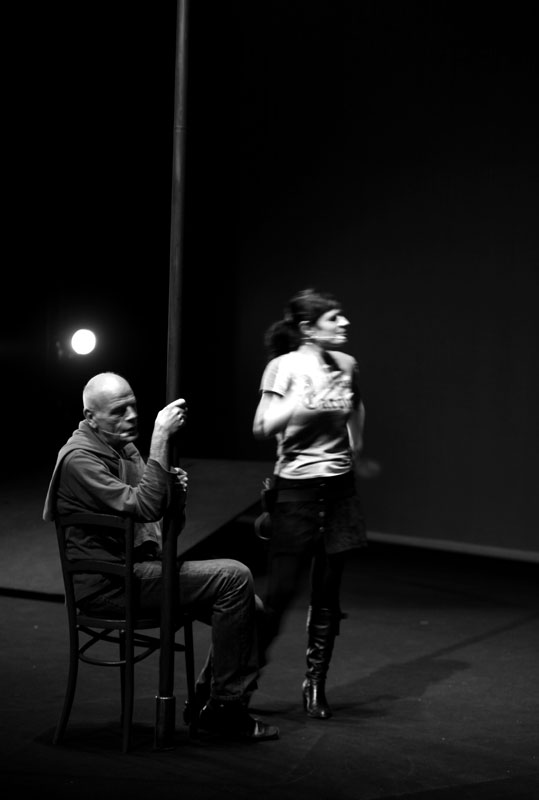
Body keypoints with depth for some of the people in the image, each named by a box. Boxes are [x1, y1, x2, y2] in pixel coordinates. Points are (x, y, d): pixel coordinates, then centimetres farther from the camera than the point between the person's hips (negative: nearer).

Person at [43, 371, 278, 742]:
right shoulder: (80, 458, -12)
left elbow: (168, 526, 18)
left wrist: (175, 492, -5)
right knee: (234, 577, -19)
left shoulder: (125, 449, 17)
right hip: (108, 582, -9)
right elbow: (143, 507, -27)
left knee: (245, 605, -3)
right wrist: (161, 437, -26)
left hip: (140, 567, 9)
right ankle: (223, 707, -12)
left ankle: (206, 699, 6)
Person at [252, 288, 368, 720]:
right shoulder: (285, 366, -9)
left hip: (340, 488, 5)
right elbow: (262, 428, -16)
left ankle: (316, 685, 18)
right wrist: (301, 405, -29)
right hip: (296, 488, -4)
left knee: (328, 593, 6)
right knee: (281, 589, -6)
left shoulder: (347, 365, 6)